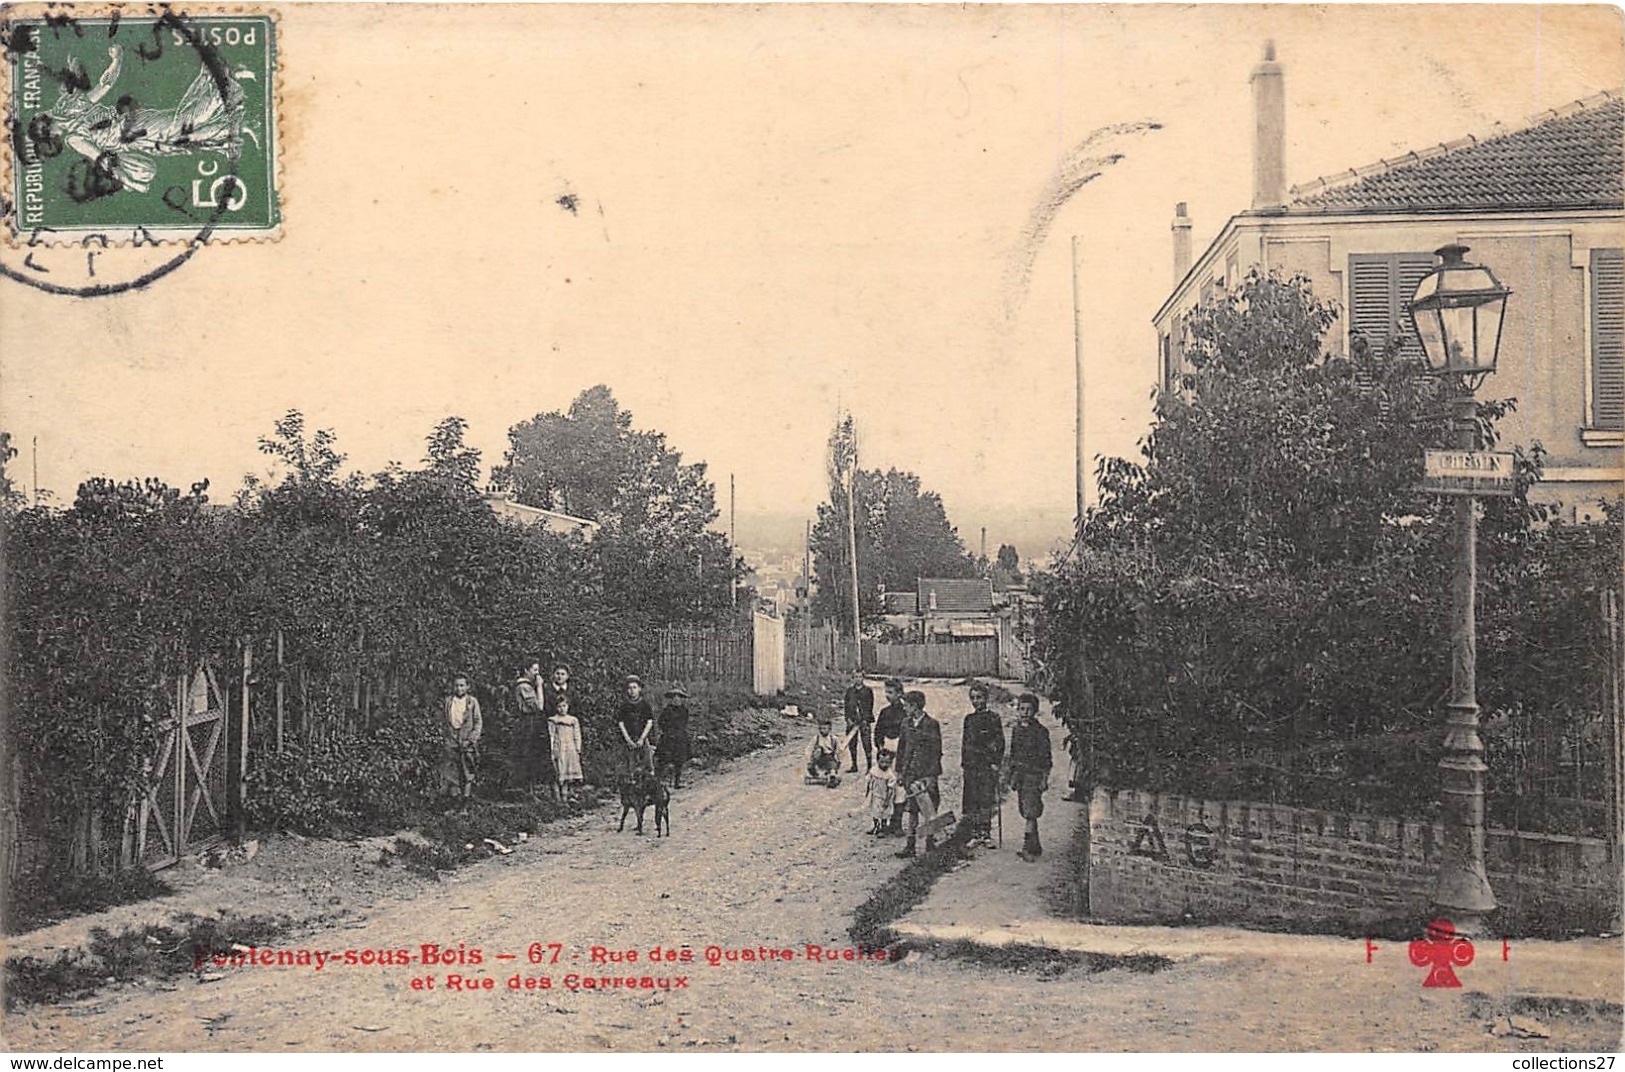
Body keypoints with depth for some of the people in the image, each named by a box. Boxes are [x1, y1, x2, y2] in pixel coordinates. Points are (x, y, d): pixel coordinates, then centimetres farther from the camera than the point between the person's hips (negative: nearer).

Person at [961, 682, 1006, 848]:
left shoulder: (993, 718, 0)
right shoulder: (969, 719, 14)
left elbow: (999, 742, -1)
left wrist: (996, 763, -8)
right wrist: (964, 762, 13)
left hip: (988, 766, -4)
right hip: (971, 766, 4)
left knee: (986, 800, -5)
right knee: (971, 801, 3)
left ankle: (986, 834, 0)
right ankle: (974, 834, 8)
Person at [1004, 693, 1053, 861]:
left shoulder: (1040, 731, -6)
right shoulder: (1016, 729, 11)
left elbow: (1045, 757, -6)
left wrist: (1044, 779, -10)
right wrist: (1009, 774, 18)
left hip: (1034, 774, -6)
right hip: (1019, 773, 6)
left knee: (1030, 812, -13)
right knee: (1026, 812, 9)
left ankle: (1028, 848, -15)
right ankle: (1035, 848, 17)